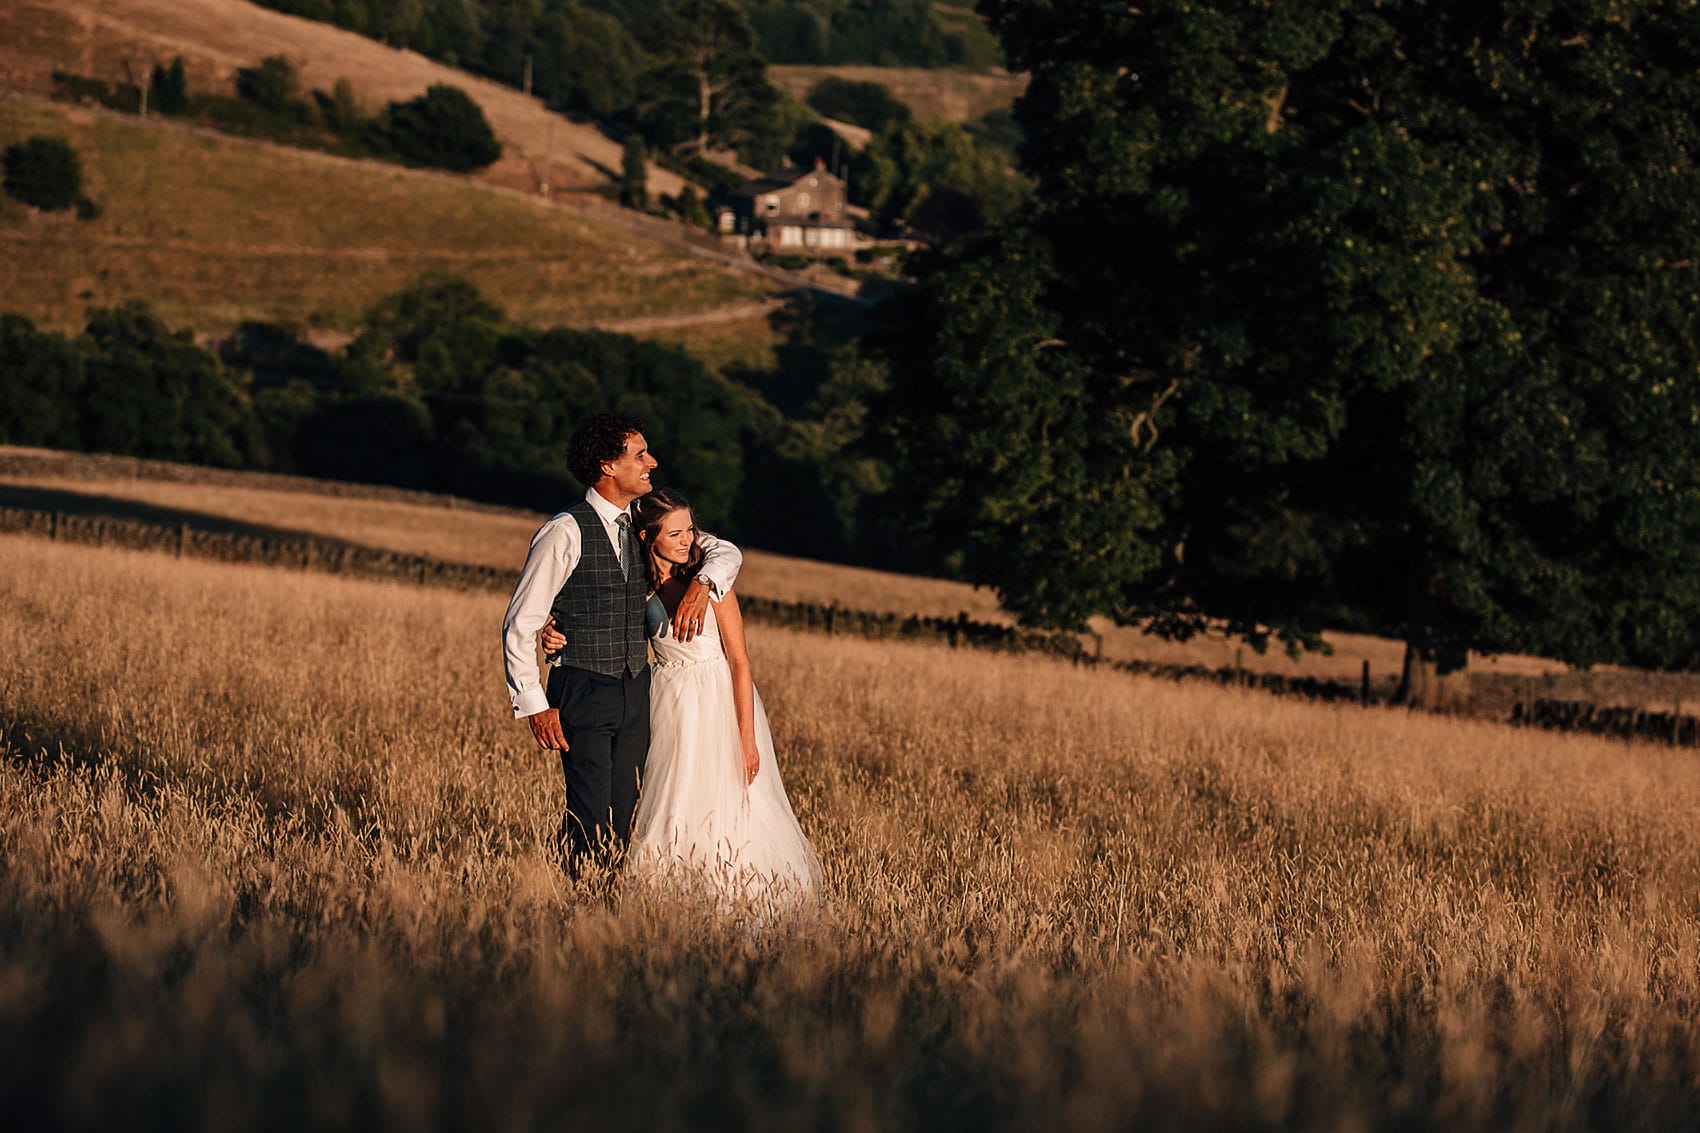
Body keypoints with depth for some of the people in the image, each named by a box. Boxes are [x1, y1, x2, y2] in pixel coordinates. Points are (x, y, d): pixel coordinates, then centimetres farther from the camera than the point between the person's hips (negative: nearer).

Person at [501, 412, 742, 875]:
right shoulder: (565, 533, -12)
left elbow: (724, 551, 13)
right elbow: (519, 625, -9)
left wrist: (701, 585, -10)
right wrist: (535, 706, -12)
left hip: (636, 692, 6)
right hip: (584, 693, -6)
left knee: (623, 815, 6)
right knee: (590, 820, -11)